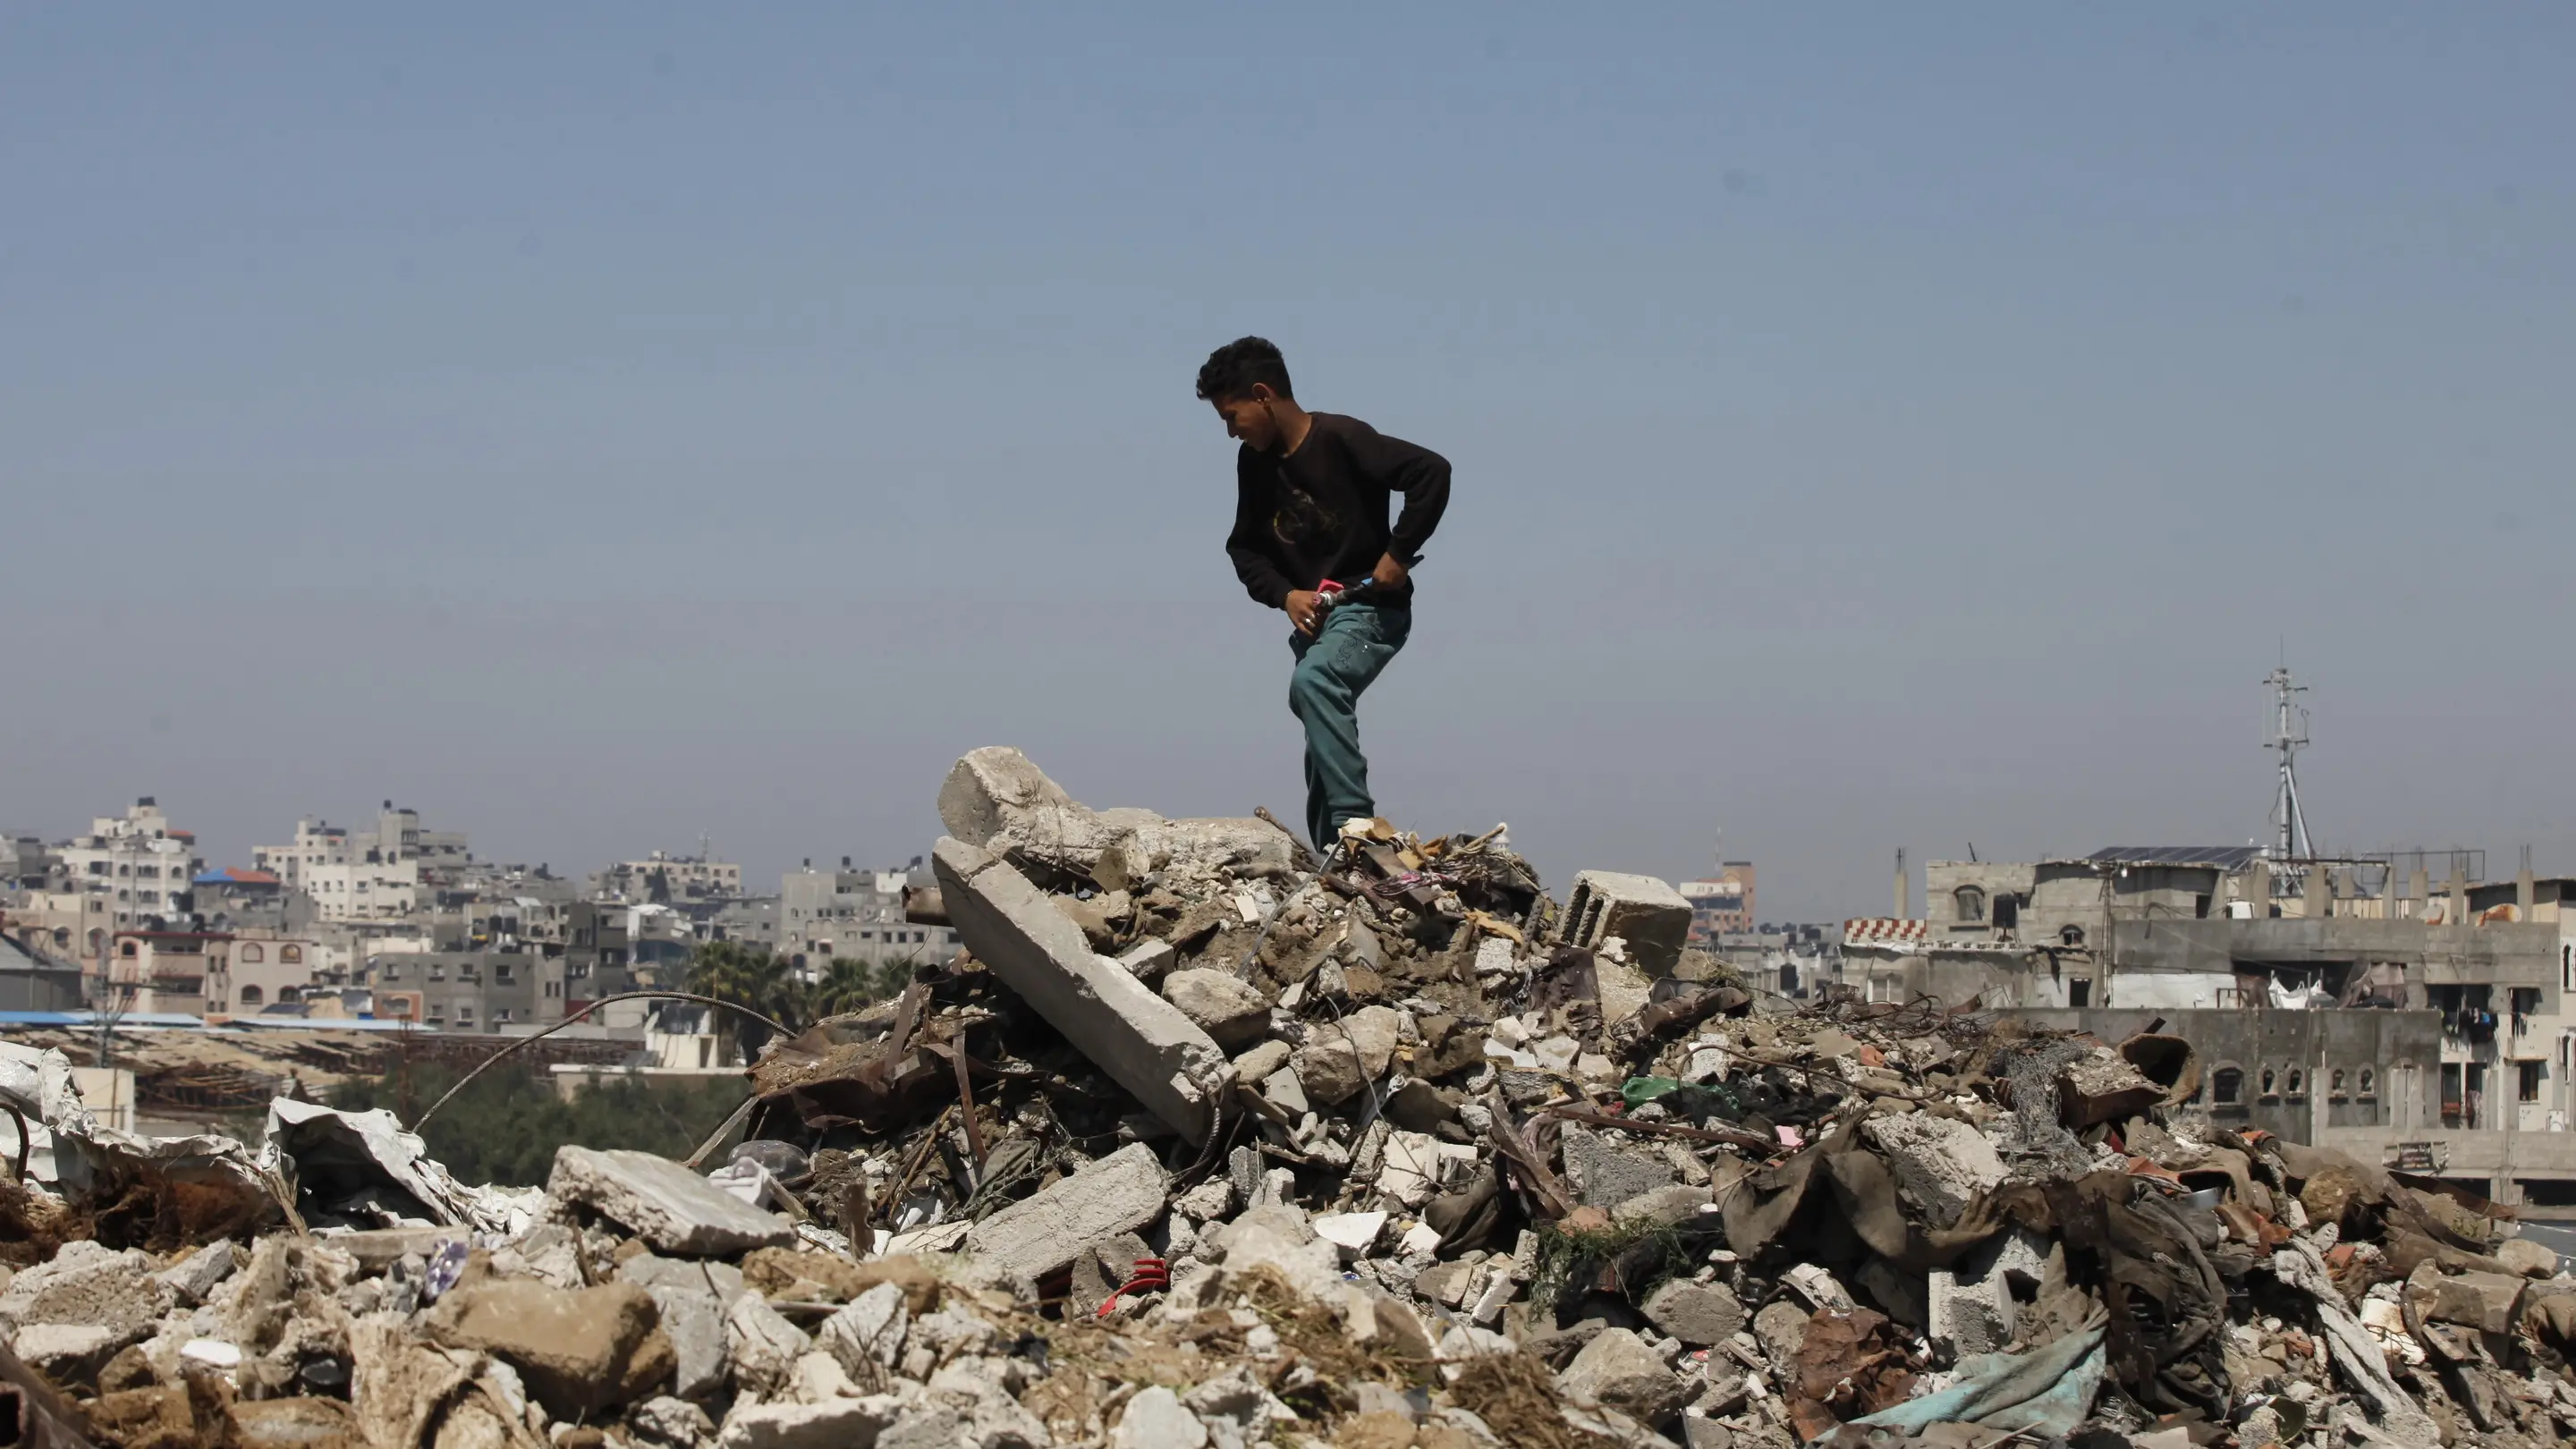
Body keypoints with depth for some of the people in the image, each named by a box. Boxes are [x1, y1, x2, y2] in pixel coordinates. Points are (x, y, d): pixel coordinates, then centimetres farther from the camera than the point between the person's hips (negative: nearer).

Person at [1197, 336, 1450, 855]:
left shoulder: (1340, 438, -16)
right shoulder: (1255, 461, 5)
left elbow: (1432, 471, -22)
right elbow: (1244, 546, 13)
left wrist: (1398, 552, -19)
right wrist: (1284, 594, -5)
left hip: (1370, 608, -8)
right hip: (1313, 616, 8)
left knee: (1312, 682, -34)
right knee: (1321, 754, 9)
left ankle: (1355, 823, -37)